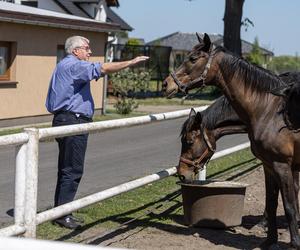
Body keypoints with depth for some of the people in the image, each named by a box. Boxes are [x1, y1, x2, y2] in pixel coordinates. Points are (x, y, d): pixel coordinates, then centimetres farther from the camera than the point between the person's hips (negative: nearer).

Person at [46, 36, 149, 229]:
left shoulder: (64, 66, 22)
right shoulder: (73, 65, -11)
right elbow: (103, 69, -23)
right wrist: (131, 62, -20)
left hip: (64, 120, 11)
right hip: (73, 121, -11)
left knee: (67, 169, 14)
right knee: (73, 170, -8)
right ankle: (63, 214, -6)